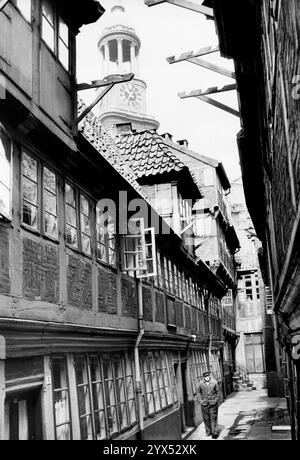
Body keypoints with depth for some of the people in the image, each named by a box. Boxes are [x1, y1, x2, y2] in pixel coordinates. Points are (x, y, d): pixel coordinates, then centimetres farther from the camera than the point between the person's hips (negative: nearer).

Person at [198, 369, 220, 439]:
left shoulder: (214, 382, -9)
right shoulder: (201, 383, -5)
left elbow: (218, 392, 4)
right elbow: (199, 391, 14)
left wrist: (217, 401, 7)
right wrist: (201, 399, 11)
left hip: (213, 403, -2)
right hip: (204, 403, 2)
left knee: (213, 418, -2)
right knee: (206, 418, 7)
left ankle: (214, 433, 4)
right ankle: (208, 431, 23)